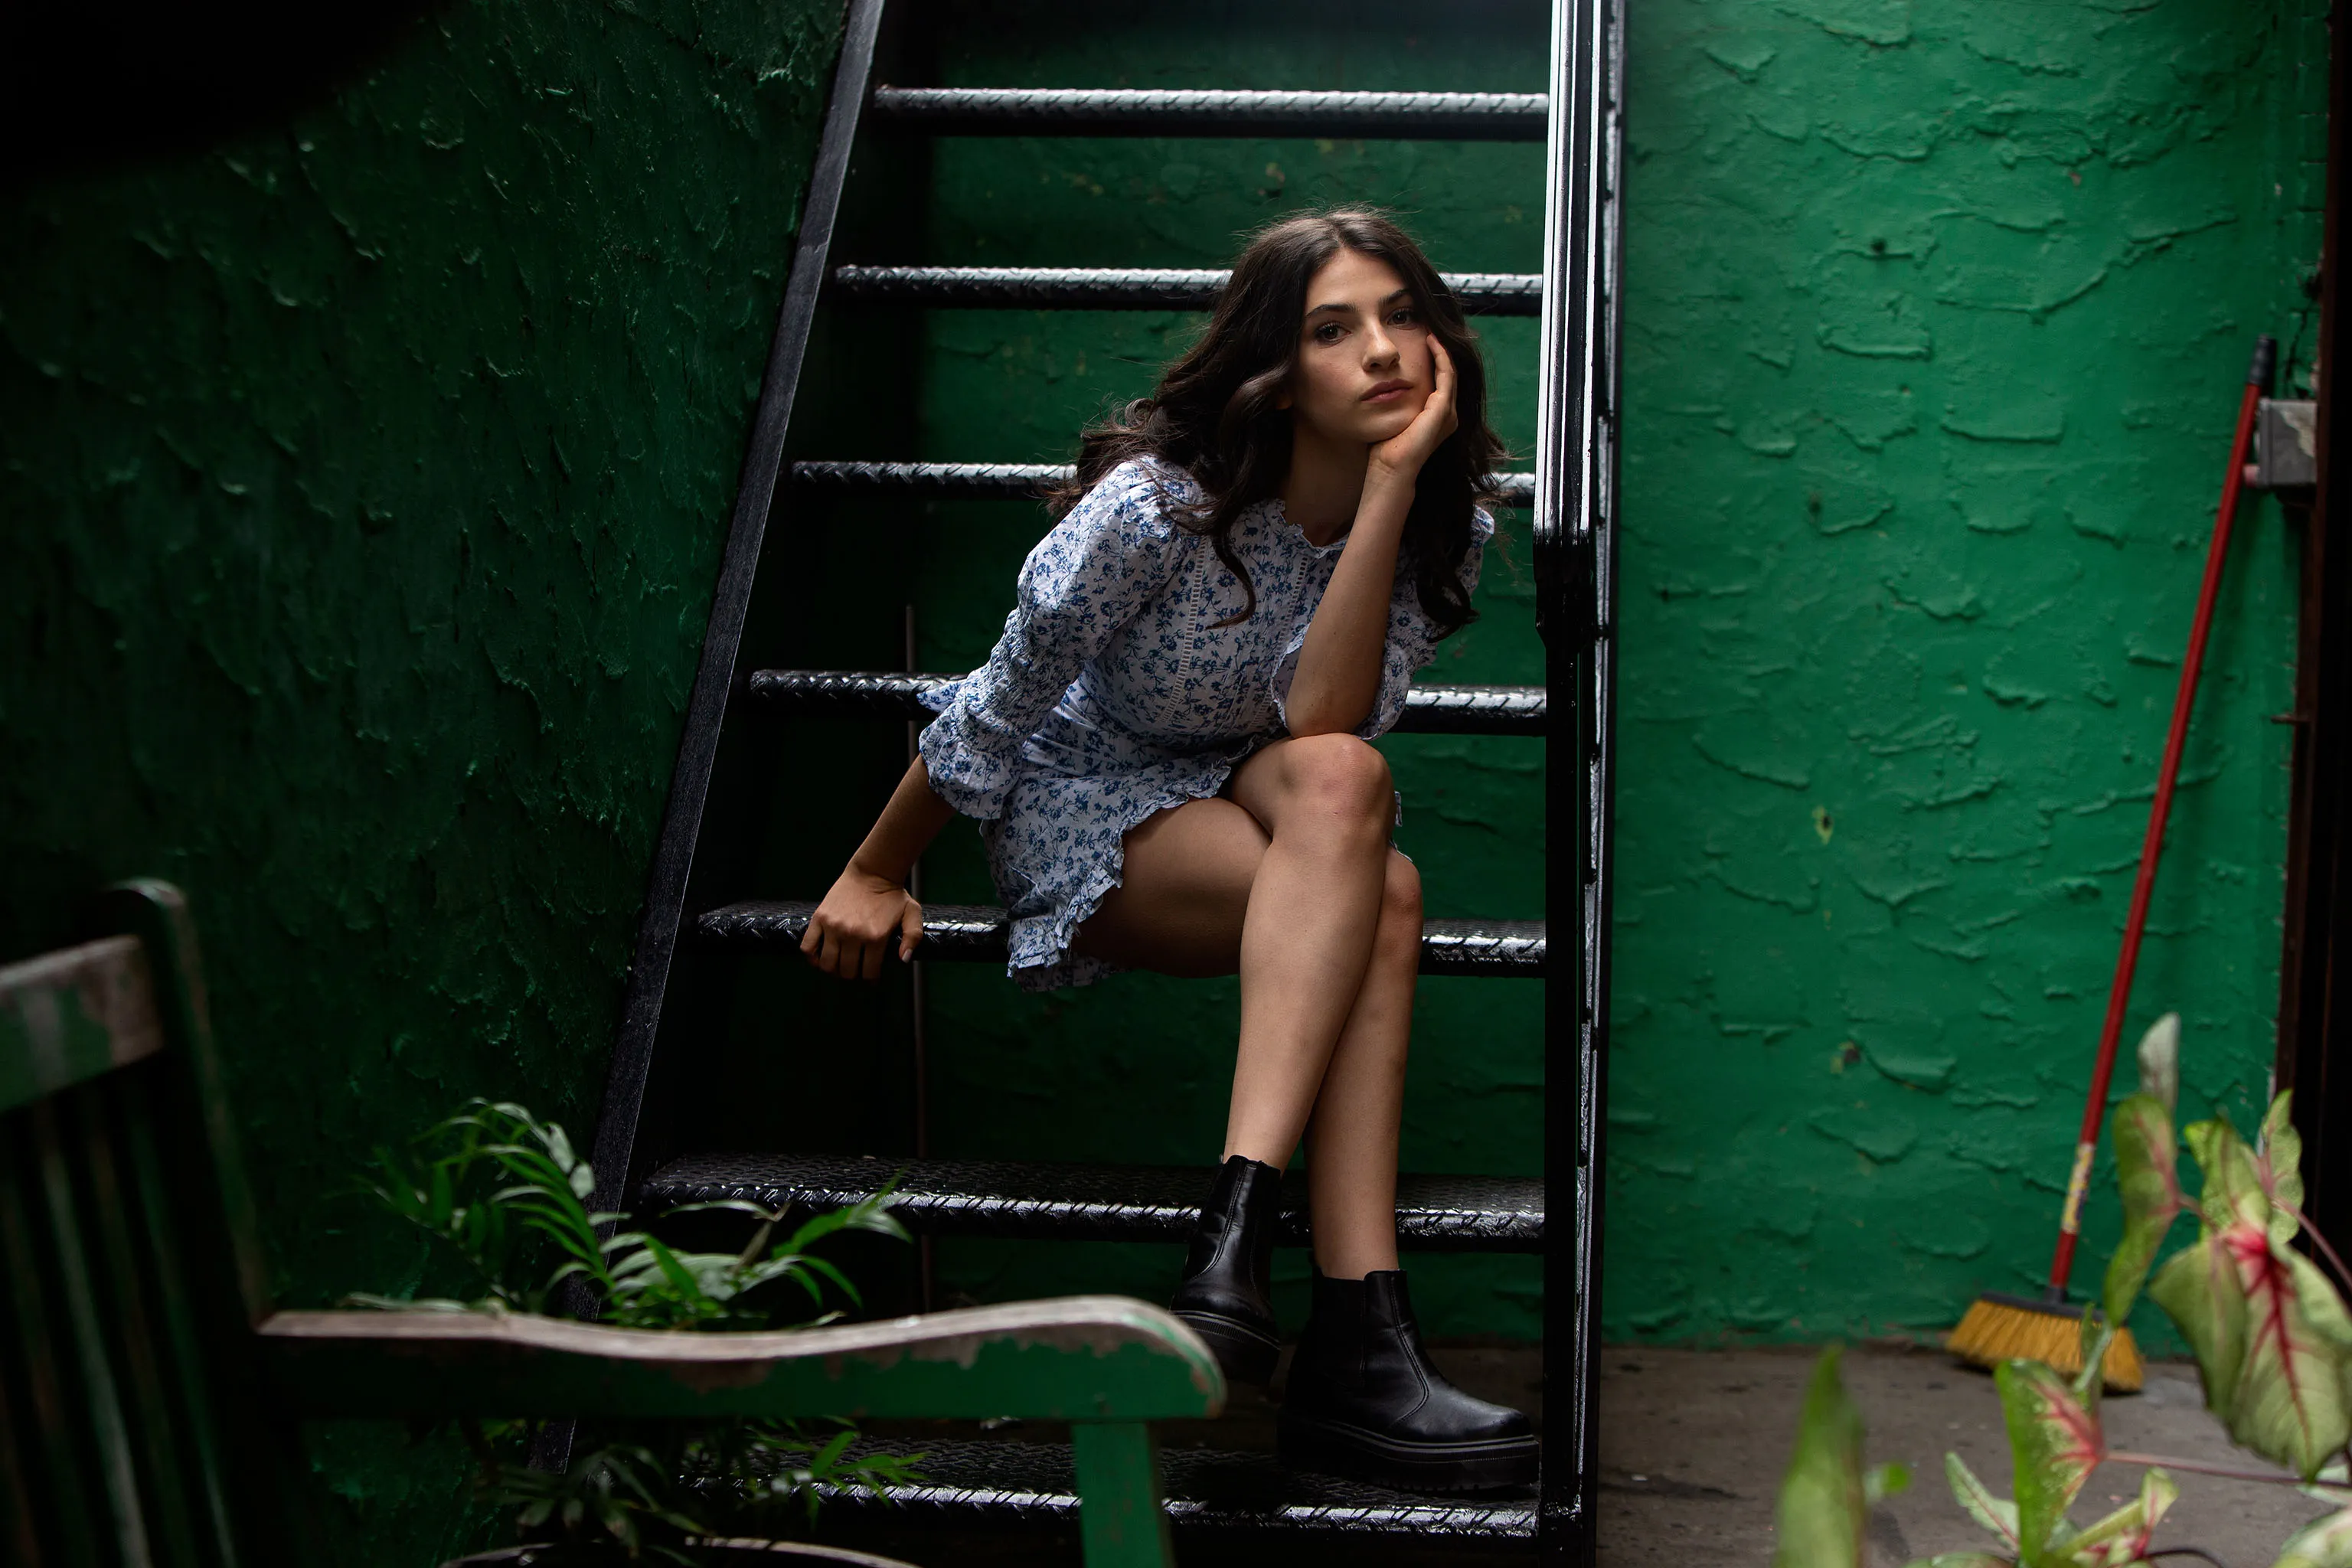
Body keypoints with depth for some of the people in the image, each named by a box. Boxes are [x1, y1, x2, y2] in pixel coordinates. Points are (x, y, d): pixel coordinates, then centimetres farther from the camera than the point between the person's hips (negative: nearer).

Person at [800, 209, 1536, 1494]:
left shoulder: (1443, 529, -9)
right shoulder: (1155, 505, -23)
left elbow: (1317, 720, -26)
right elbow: (998, 707, -10)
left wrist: (1391, 485, -31)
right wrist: (874, 875, 0)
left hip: (1254, 808, 4)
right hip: (1087, 817, -4)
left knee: (1336, 783, -35)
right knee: (1380, 903, -33)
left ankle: (1235, 1241, -44)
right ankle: (1357, 1341, -41)